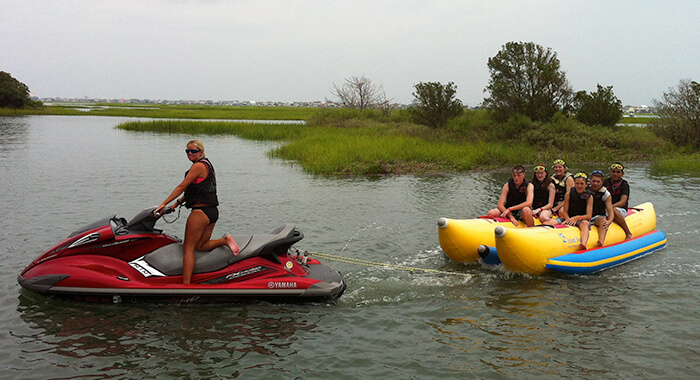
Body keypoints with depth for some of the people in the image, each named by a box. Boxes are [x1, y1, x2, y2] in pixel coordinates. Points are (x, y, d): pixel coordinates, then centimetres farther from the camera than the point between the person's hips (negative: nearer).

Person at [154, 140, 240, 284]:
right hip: (213, 211, 10)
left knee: (188, 247, -3)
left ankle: (185, 284, -6)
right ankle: (224, 240, -1)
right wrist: (176, 204, 18)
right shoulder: (207, 164, 20)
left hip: (200, 212, -9)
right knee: (200, 246, 17)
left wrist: (163, 204, -10)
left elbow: (182, 187, -12)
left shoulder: (199, 165, -10)